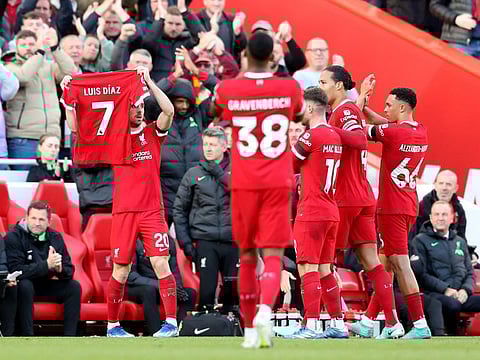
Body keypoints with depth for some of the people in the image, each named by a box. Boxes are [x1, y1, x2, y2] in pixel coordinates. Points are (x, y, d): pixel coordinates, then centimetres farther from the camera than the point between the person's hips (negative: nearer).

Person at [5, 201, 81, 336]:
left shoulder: (55, 237, -2)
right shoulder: (14, 237, -17)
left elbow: (69, 271, -3)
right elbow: (16, 270, -29)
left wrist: (60, 269, -29)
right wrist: (47, 265, -35)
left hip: (47, 284, 5)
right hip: (23, 284, -5)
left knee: (74, 287, -13)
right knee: (24, 286, -36)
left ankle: (69, 337, -14)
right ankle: (27, 337, -34)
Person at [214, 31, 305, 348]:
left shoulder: (228, 90, -4)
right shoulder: (290, 88, -2)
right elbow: (300, 116, 20)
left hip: (244, 183, 1)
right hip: (278, 183, -1)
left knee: (247, 255, 13)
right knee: (273, 254, -5)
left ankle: (250, 329, 16)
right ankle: (265, 310, -32)